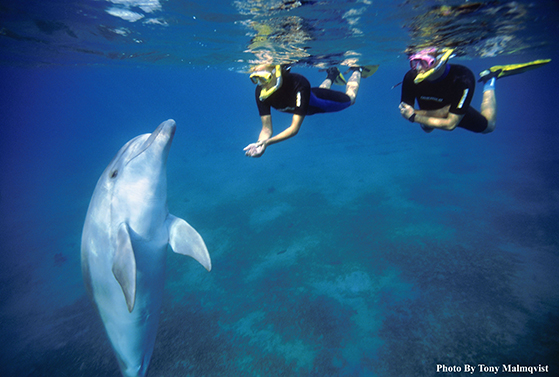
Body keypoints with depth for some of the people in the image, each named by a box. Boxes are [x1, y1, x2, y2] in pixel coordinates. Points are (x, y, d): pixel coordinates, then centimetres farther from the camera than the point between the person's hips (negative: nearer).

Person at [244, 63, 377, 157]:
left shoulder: (298, 84, -46)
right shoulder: (260, 92, -33)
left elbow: (295, 128, -49)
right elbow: (267, 128, -31)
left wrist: (267, 142, -62)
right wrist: (259, 144, -53)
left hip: (318, 102, -4)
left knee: (350, 98, 26)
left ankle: (357, 71, 48)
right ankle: (331, 76, 60)